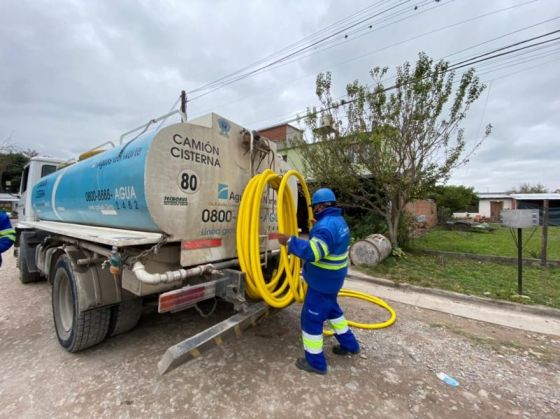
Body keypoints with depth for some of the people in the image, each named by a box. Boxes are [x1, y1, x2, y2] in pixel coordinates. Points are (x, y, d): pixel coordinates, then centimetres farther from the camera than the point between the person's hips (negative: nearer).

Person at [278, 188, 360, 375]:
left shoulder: (326, 225, -27)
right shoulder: (338, 221, 6)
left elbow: (312, 253, -36)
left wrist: (290, 241, -30)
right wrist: (311, 238, 19)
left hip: (322, 281, -10)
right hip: (332, 278, 10)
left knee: (311, 318, 5)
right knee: (331, 309, 28)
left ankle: (315, 361, 21)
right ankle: (349, 344, 44)